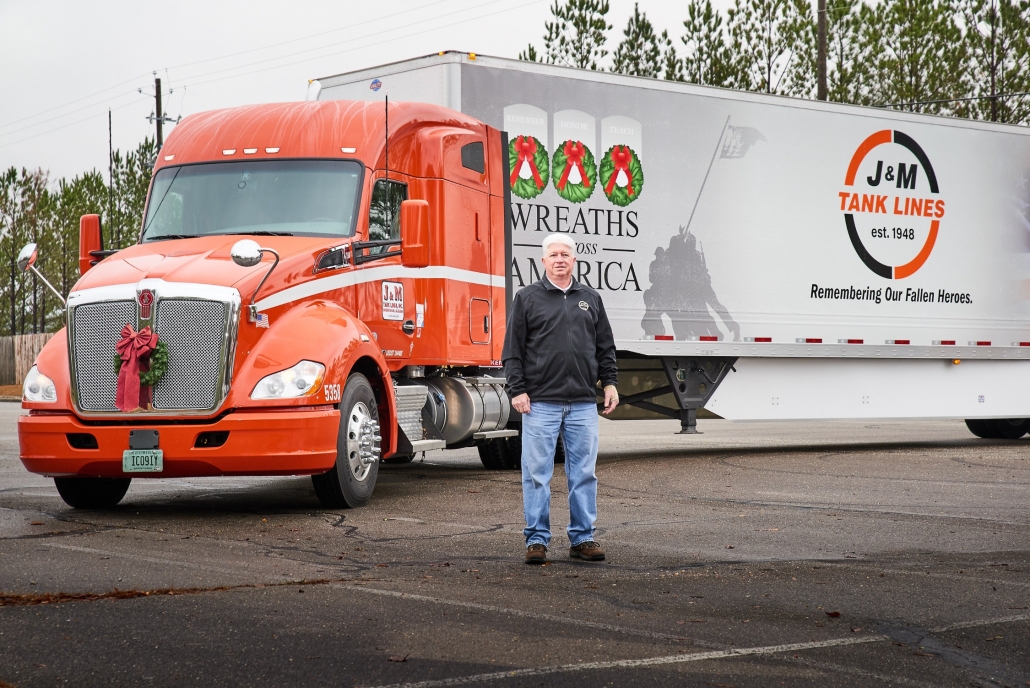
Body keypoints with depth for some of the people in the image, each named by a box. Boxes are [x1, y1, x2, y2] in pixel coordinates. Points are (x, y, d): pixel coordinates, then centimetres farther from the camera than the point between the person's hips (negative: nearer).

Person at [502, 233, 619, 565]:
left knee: (584, 472, 5)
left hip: (583, 404, 3)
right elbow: (513, 349, 1)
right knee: (537, 473, -1)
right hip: (541, 402, -3)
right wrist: (517, 390, -6)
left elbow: (605, 347, 19)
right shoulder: (527, 298, 4)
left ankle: (583, 537, 13)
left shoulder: (590, 299, 15)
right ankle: (537, 539, 6)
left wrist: (609, 382, 9)